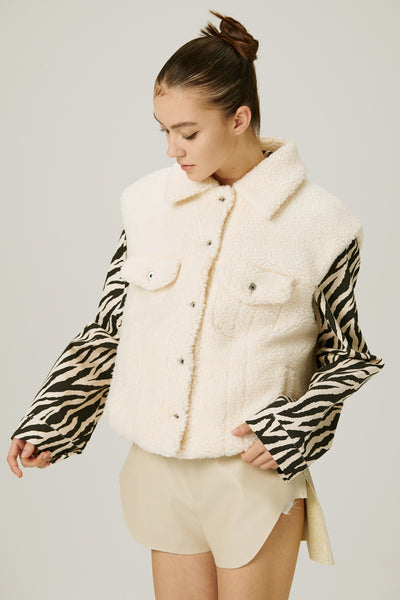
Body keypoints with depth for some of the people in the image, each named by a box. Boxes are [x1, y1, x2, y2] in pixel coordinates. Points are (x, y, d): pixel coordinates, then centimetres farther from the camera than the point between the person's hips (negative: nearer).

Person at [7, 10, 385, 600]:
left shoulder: (319, 223, -9)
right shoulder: (147, 201, 1)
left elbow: (347, 356, 1)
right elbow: (110, 326, 8)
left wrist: (293, 431, -13)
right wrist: (49, 423, 4)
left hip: (255, 474, -3)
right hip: (160, 468, 3)